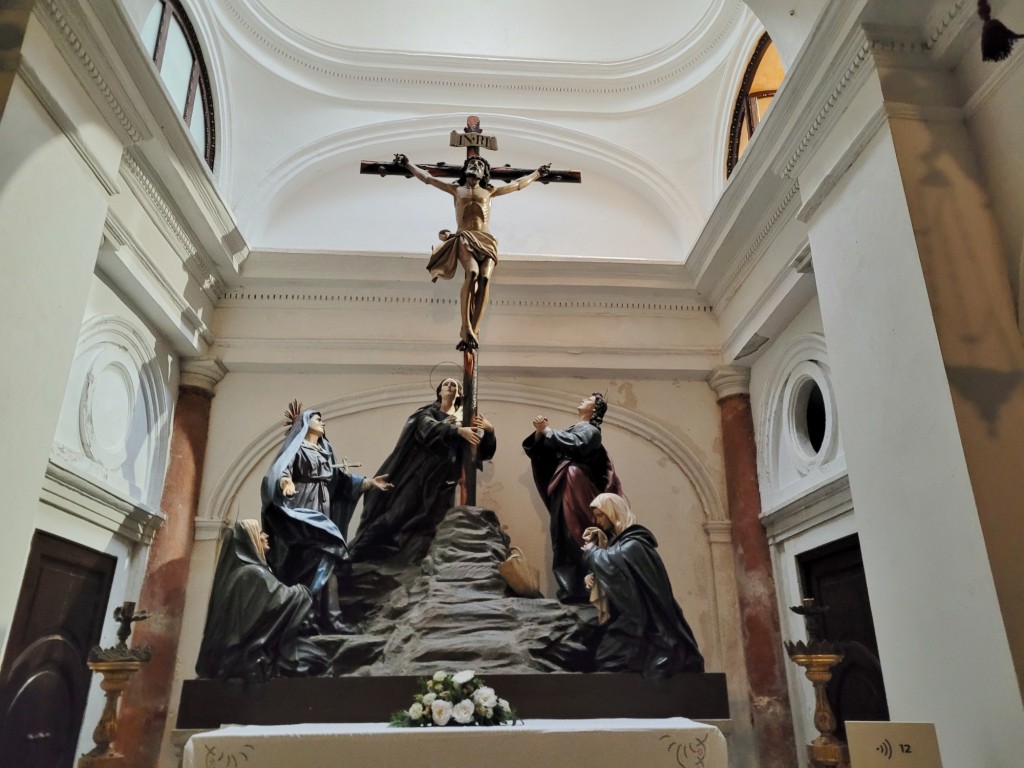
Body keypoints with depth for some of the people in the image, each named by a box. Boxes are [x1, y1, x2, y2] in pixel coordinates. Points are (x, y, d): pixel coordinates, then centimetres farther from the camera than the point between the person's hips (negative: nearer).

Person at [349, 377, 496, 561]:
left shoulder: (465, 420, 16)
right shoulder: (428, 413, 11)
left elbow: (482, 452, 5)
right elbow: (429, 428, -14)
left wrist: (490, 431, -15)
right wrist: (458, 430, -28)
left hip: (441, 482, 2)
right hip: (417, 474, -2)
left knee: (429, 525, -7)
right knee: (398, 514, -8)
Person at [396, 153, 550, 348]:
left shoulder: (489, 191, 28)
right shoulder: (456, 189, 25)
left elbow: (518, 184, 38)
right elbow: (427, 178, 29)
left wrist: (537, 174, 44)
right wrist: (407, 164, 29)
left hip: (486, 240, 2)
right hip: (464, 238, -2)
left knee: (485, 277, -25)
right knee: (472, 273, -32)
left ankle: (473, 330, -29)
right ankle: (466, 327, -32)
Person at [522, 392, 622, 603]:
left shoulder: (591, 430, 3)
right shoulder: (571, 429, 24)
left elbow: (576, 444, -20)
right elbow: (544, 450, 16)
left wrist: (548, 430, -14)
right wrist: (540, 433, -2)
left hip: (575, 489, -8)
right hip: (562, 489, 8)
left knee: (574, 537, -12)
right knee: (563, 539, 6)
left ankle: (578, 591, -11)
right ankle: (569, 589, 10)